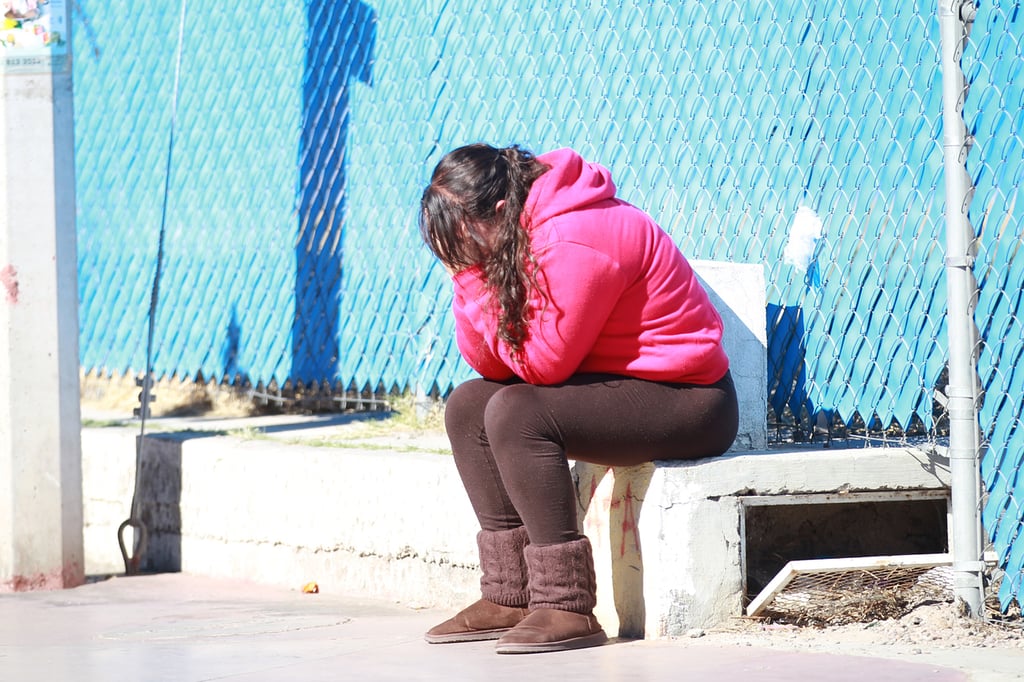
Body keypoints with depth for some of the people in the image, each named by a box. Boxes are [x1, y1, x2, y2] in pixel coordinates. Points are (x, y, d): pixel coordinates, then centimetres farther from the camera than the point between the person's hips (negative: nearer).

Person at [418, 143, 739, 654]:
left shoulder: (576, 240, -23)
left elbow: (542, 362, -22)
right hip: (619, 389, 10)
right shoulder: (511, 238, 7)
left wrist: (479, 280, -15)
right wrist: (471, 276, -8)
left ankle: (566, 607, -27)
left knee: (515, 412, -27)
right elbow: (489, 363, 5)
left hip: (686, 399, -10)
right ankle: (509, 596, -2)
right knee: (467, 406, 4)